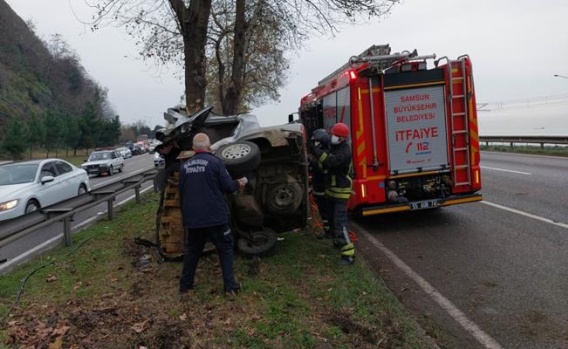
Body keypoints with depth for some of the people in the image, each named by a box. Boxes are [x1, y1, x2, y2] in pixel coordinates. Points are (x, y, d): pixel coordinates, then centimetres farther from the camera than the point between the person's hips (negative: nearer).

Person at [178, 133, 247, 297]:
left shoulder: (184, 165, 7)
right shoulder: (215, 161, -9)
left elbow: (181, 192, 15)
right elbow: (227, 186, -9)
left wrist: (185, 212, 27)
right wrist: (239, 183, 12)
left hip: (192, 218, 4)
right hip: (215, 216, -4)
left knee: (192, 251, 18)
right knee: (225, 249, 8)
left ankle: (185, 285, 24)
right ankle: (230, 287, 4)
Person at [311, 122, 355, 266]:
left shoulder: (345, 151, -22)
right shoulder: (334, 147, 8)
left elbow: (330, 161, -38)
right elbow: (325, 164, 6)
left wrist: (315, 149, -37)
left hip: (341, 191, -9)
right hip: (331, 189, 9)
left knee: (340, 221, -15)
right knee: (331, 217, 21)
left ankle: (348, 253, -13)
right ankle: (339, 240, 42)